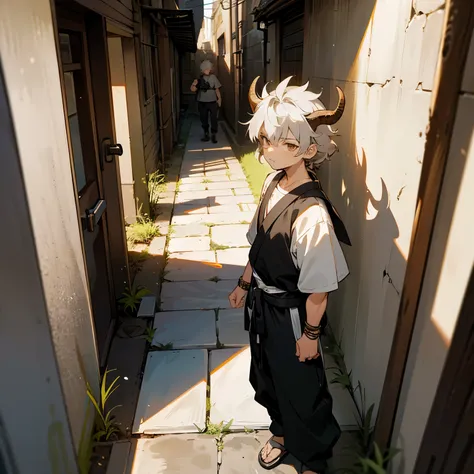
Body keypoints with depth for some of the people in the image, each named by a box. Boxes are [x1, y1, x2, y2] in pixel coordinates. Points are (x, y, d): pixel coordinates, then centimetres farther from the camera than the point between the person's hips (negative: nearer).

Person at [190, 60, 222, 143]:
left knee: (214, 119, 0)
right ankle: (206, 134, 21)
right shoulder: (199, 78, 1)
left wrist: (219, 99, -4)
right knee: (204, 119, 8)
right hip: (202, 102, 2)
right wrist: (194, 84, -22)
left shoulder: (213, 77, -1)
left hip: (212, 102, -2)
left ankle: (213, 135, 9)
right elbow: (193, 89, -1)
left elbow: (217, 89, 2)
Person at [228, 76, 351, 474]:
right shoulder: (274, 183, -8)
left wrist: (310, 335, -12)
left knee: (300, 388, 17)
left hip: (291, 314, -7)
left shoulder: (312, 216, -33)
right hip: (262, 303, 8)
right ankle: (281, 433, 59)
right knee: (267, 377, 28)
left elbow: (319, 287, -23)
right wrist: (244, 285, 12)